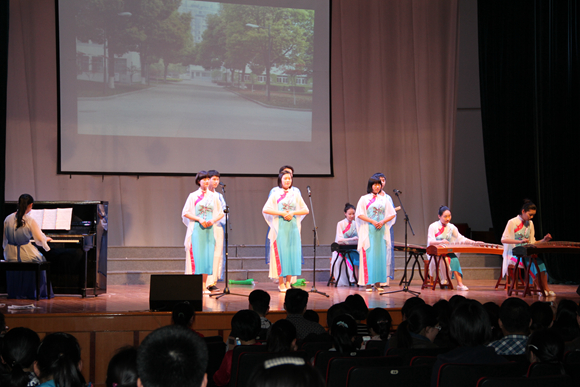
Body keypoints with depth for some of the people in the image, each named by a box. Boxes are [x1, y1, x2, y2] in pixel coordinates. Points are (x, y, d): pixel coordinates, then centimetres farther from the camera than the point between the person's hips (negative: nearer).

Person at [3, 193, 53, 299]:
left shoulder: (8, 219, 0)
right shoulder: (30, 221, -14)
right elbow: (40, 240, -12)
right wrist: (47, 239, 11)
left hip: (10, 255, 5)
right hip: (26, 255, -4)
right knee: (41, 259, 25)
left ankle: (15, 293, 35)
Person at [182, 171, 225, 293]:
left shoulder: (213, 196, 11)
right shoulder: (193, 196, 2)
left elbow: (221, 213, 14)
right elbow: (185, 213, -1)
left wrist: (213, 220, -5)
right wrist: (199, 219, -13)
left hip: (209, 229, 3)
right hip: (197, 228, -3)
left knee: (208, 255, 0)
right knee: (196, 255, -9)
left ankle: (204, 286, 5)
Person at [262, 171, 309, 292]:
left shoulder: (295, 195, 11)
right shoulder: (275, 195, 3)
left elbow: (306, 210, 8)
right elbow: (265, 210, -6)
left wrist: (293, 213, -8)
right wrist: (281, 213, -13)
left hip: (293, 227, 3)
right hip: (280, 227, -3)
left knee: (292, 252, 0)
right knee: (280, 252, -6)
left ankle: (288, 281, 7)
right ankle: (281, 282, -2)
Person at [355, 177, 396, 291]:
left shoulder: (383, 199, 13)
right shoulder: (364, 199, 3)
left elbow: (392, 214, 12)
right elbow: (359, 214, -6)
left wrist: (383, 222, -5)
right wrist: (373, 221, -14)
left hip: (381, 231, 4)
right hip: (368, 231, -4)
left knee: (380, 255, 0)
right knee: (369, 255, -7)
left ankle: (377, 283, 4)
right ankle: (368, 283, -7)